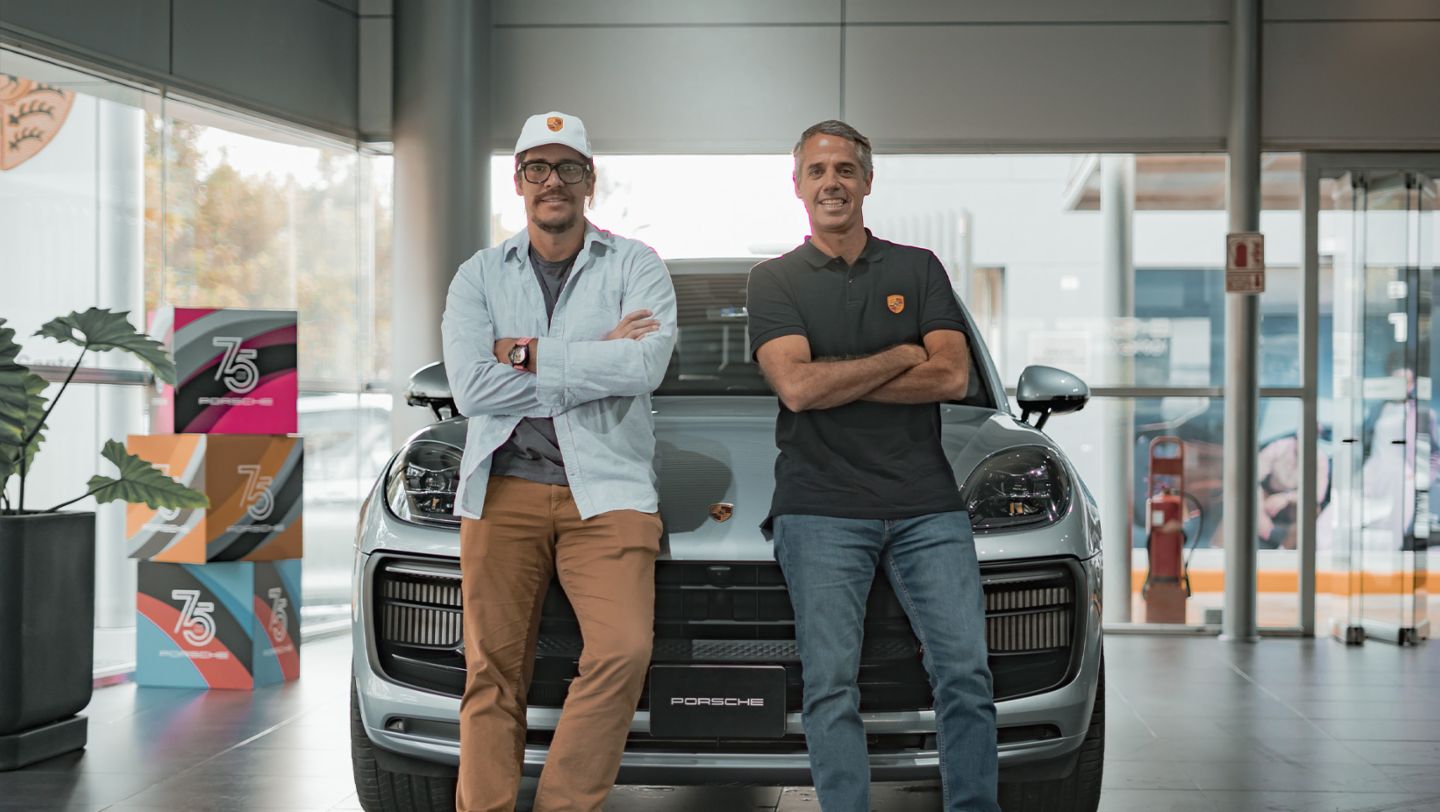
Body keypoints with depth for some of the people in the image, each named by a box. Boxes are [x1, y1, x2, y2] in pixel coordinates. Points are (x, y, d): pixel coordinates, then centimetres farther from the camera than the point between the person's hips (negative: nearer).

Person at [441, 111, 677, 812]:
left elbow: (645, 365, -11)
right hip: (503, 489, 1)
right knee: (493, 671, -3)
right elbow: (470, 388, -3)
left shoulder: (635, 267, 9)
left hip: (605, 489, -1)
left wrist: (525, 354, -7)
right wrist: (596, 361, -5)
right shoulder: (479, 275, 13)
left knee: (623, 650, -18)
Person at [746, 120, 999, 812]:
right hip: (821, 507, -1)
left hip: (927, 502, 2)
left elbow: (953, 377, 0)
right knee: (831, 684, -5)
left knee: (965, 672, -3)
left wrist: (835, 382, -4)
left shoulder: (918, 269, 14)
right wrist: (905, 356, -2)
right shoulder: (774, 281, 9)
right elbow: (797, 387, -7)